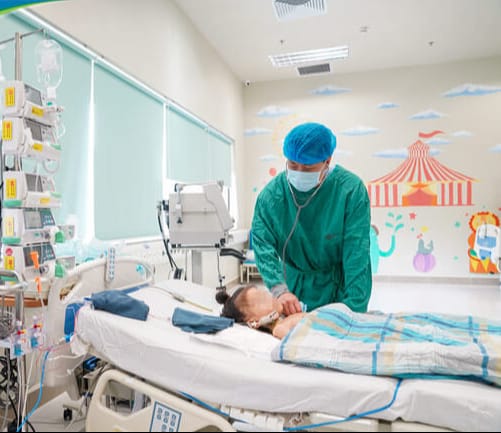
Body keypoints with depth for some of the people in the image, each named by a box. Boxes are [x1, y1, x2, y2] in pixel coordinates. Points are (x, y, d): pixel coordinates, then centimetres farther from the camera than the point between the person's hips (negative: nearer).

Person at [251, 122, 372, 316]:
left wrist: (353, 313, -25)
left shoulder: (351, 190, -19)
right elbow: (262, 245, -13)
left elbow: (356, 255, -21)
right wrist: (279, 289, -28)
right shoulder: (271, 194, -13)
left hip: (339, 289, -1)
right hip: (294, 289, 2)